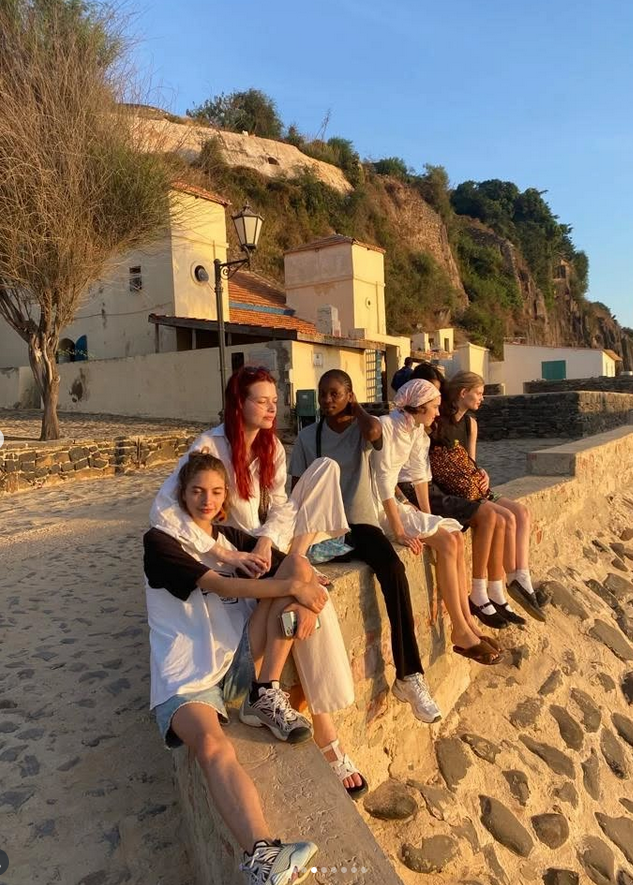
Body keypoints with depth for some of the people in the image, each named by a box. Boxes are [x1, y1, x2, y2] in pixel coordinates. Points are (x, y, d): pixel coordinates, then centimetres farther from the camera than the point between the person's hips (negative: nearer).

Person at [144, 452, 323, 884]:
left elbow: (294, 574, 11)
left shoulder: (231, 537, 17)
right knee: (214, 746, -36)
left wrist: (302, 602, -13)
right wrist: (293, 586, -18)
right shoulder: (160, 541, -1)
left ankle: (269, 696, -13)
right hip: (187, 676, -5)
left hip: (242, 660, 5)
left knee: (299, 565, -13)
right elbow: (220, 586, -13)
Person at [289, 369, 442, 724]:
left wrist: (356, 408, -3)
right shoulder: (308, 436, 9)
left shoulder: (364, 428, 3)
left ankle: (410, 675, -23)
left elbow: (374, 433, -24)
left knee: (394, 570, -31)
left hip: (361, 522, -1)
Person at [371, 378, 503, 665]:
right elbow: (384, 479, -24)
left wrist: (427, 516, 2)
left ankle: (468, 623, 0)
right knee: (446, 542, -18)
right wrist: (398, 531, -25)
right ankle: (461, 632, -9)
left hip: (397, 500, 8)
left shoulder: (417, 429, 6)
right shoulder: (386, 426, -20)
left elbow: (419, 473, 9)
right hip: (377, 506, -8)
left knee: (455, 537, -7)